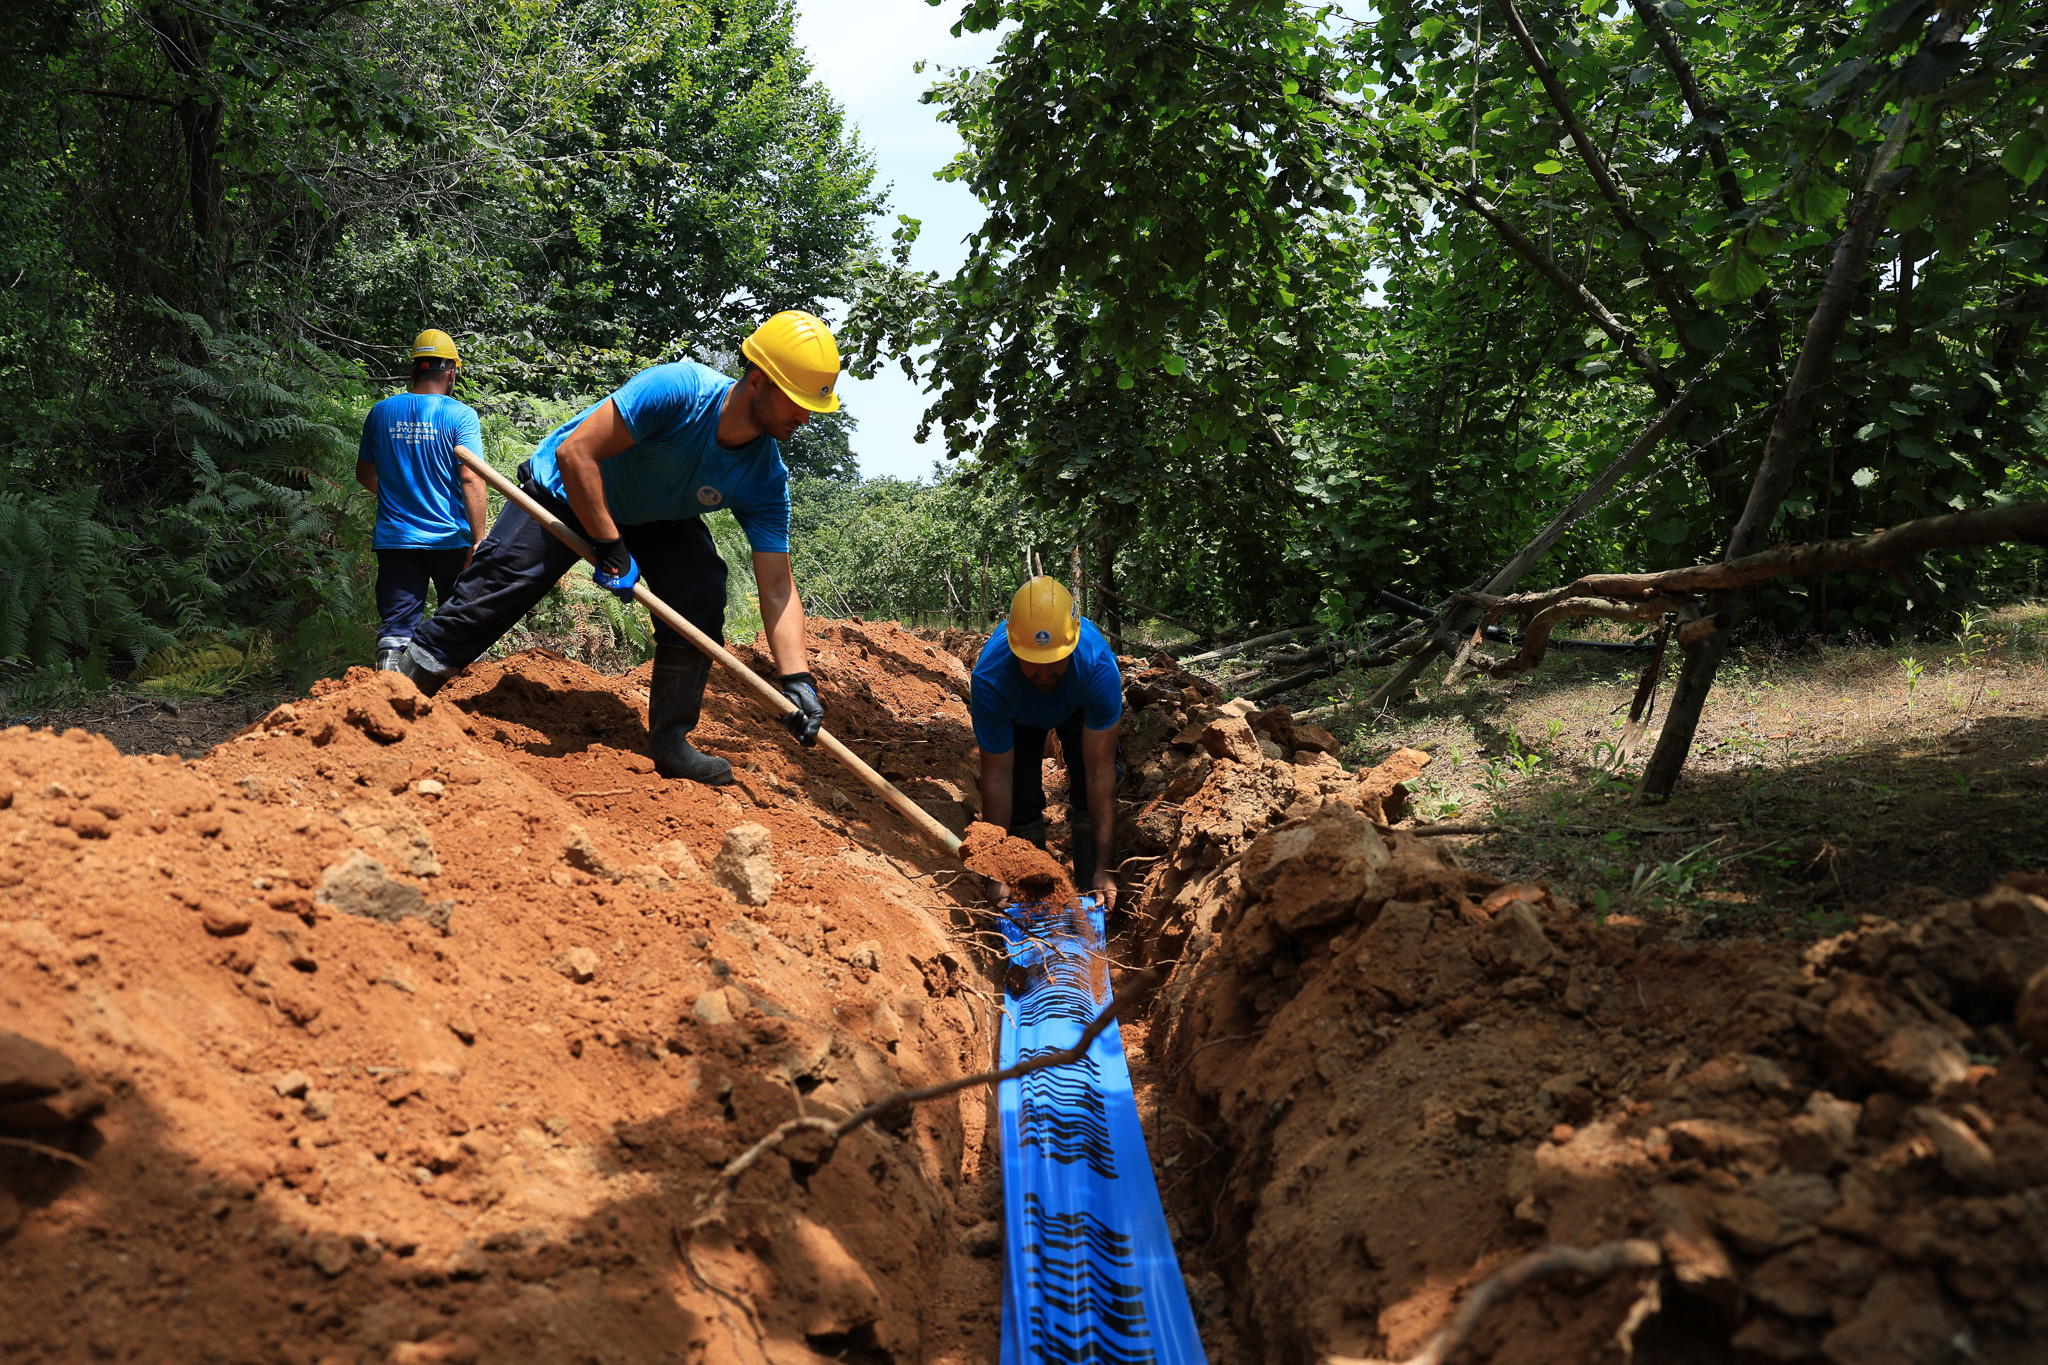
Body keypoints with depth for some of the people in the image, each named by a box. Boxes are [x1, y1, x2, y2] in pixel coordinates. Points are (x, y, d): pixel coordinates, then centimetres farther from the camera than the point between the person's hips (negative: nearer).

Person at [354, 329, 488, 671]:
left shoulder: (381, 412, 5)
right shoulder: (460, 415, -8)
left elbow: (364, 473, 16)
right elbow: (471, 479, -16)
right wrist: (479, 540, -15)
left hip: (395, 538, 2)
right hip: (450, 539, -2)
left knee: (395, 627, 0)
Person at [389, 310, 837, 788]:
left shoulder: (765, 480, -22)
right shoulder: (677, 390, -36)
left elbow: (777, 589, -21)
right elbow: (575, 452, -32)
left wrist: (797, 681, -32)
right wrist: (610, 547, -32)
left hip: (657, 520, 4)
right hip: (566, 492, -4)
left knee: (701, 591, -17)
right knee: (491, 593, -12)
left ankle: (670, 739, -5)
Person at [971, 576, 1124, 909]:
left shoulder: (1098, 666, -43)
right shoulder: (989, 679, -43)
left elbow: (1100, 772, -40)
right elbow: (997, 779, -35)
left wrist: (1105, 869, -40)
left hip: (1080, 707, 0)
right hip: (1018, 716, 0)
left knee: (1090, 796, -14)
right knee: (1021, 801, -11)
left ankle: (1095, 897, 2)